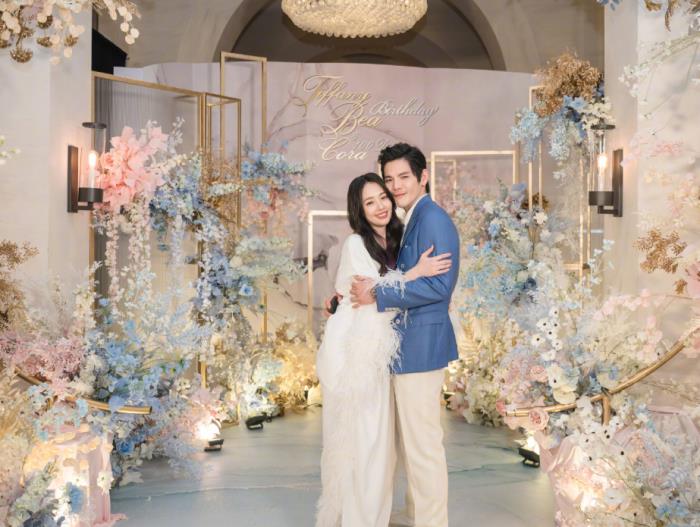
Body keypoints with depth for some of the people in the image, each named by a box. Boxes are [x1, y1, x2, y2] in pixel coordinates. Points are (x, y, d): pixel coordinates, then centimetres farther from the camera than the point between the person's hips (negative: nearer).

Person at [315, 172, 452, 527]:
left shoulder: (395, 241, 10)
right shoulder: (356, 244, -11)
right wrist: (416, 273, -20)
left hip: (377, 351, 7)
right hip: (352, 348, -7)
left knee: (378, 435, 11)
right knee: (355, 434, 0)